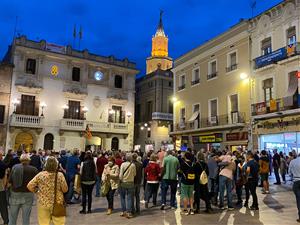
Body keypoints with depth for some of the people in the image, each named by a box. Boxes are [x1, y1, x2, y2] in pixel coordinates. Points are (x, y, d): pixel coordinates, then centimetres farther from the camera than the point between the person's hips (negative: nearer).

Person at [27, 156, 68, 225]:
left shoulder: (40, 175, -6)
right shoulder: (60, 175, -11)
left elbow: (29, 186, -5)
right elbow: (65, 189, -9)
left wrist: (36, 191, 10)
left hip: (43, 203, 2)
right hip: (57, 204, -1)